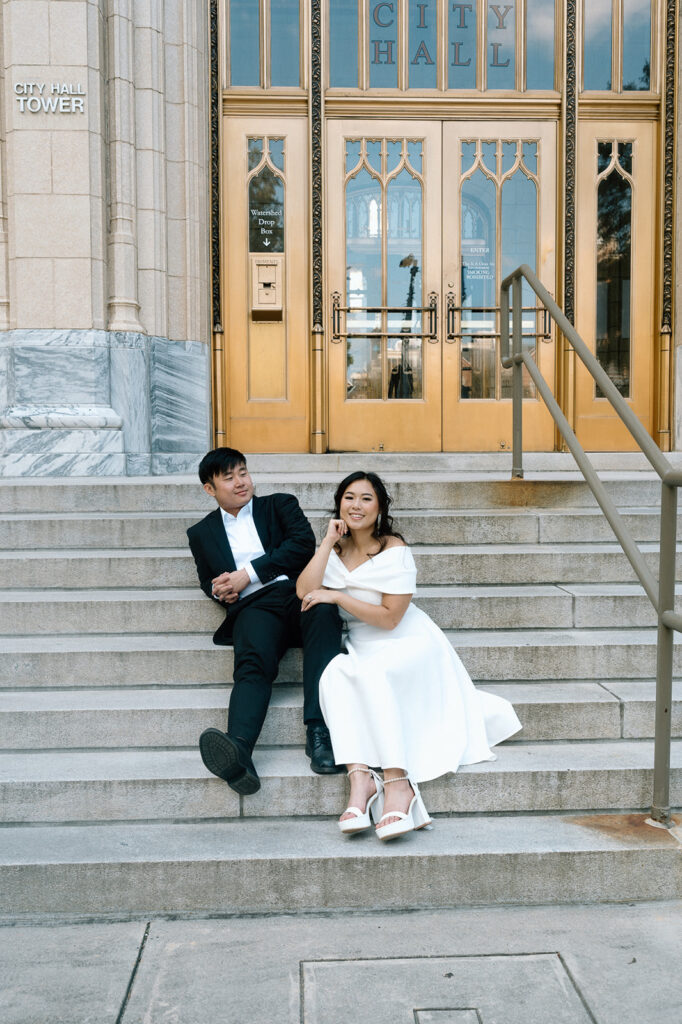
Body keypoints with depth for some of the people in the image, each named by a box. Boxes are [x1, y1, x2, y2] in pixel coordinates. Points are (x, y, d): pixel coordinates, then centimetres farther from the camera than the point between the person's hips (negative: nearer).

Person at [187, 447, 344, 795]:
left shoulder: (280, 505, 22)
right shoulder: (202, 533, 29)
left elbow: (304, 543, 5)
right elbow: (207, 579, 35)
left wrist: (248, 573, -3)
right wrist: (217, 589, 8)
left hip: (300, 591, 0)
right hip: (255, 606, 1)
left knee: (323, 614, -37)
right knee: (252, 665, -33)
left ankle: (319, 731, -46)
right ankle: (238, 751, -59)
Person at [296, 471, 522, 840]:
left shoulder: (394, 550, -8)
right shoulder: (334, 549, 9)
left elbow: (389, 617, -13)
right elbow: (305, 591, -8)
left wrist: (336, 596, -15)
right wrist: (328, 541, -8)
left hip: (408, 643, -4)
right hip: (360, 649, 4)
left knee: (371, 671, -37)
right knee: (333, 674, -31)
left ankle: (397, 782, -38)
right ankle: (360, 778, -40)